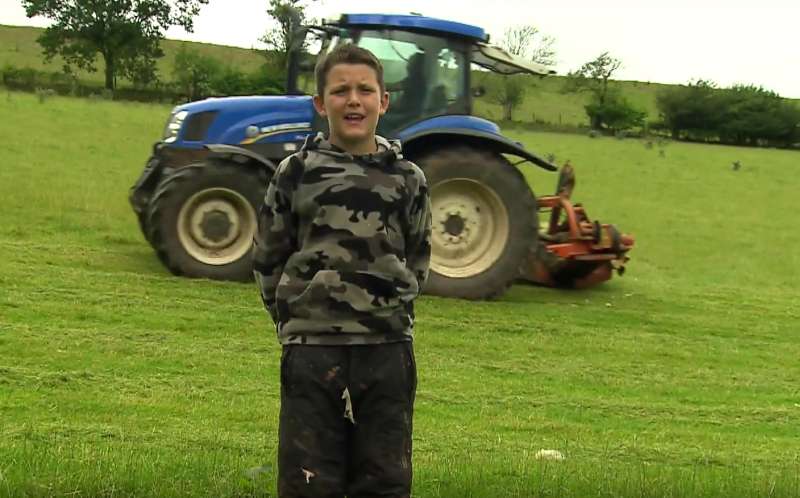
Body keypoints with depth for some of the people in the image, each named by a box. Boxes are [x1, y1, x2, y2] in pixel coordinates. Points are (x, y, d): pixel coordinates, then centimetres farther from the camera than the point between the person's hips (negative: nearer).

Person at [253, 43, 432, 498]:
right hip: (311, 354, -1)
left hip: (387, 352, 1)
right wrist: (297, 316, 6)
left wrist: (389, 311, 7)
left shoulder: (407, 178, 4)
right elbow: (268, 260, 9)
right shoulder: (295, 173, 0)